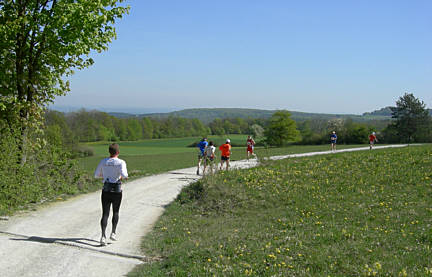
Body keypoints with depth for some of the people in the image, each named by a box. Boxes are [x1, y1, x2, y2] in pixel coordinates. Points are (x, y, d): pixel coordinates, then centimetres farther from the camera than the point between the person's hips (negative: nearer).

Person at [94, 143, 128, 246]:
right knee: (115, 212, 21)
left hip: (106, 190, 2)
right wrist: (124, 177, 1)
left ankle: (103, 236, -14)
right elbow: (124, 175, -23)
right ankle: (113, 233, 20)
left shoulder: (103, 162, 3)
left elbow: (96, 175, 12)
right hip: (117, 191, -2)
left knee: (105, 214, 2)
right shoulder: (121, 162, -8)